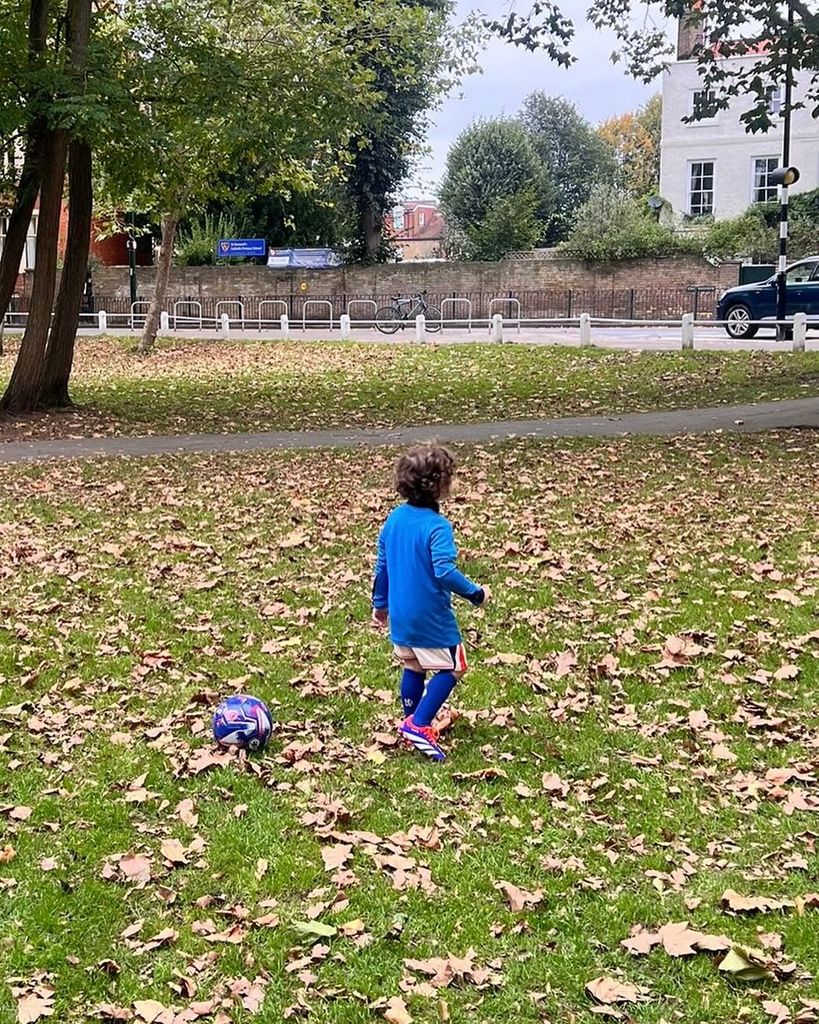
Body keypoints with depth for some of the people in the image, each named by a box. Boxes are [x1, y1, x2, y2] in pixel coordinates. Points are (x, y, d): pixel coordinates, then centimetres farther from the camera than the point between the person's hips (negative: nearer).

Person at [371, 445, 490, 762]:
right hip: (430, 618, -7)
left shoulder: (394, 518, 3)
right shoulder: (437, 527, -21)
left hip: (400, 615, 8)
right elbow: (444, 572, -28)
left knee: (413, 668, 21)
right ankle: (418, 725, -3)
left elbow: (381, 565, 10)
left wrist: (380, 603, 20)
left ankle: (411, 722, 28)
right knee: (452, 668, 5)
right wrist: (476, 593, -15)